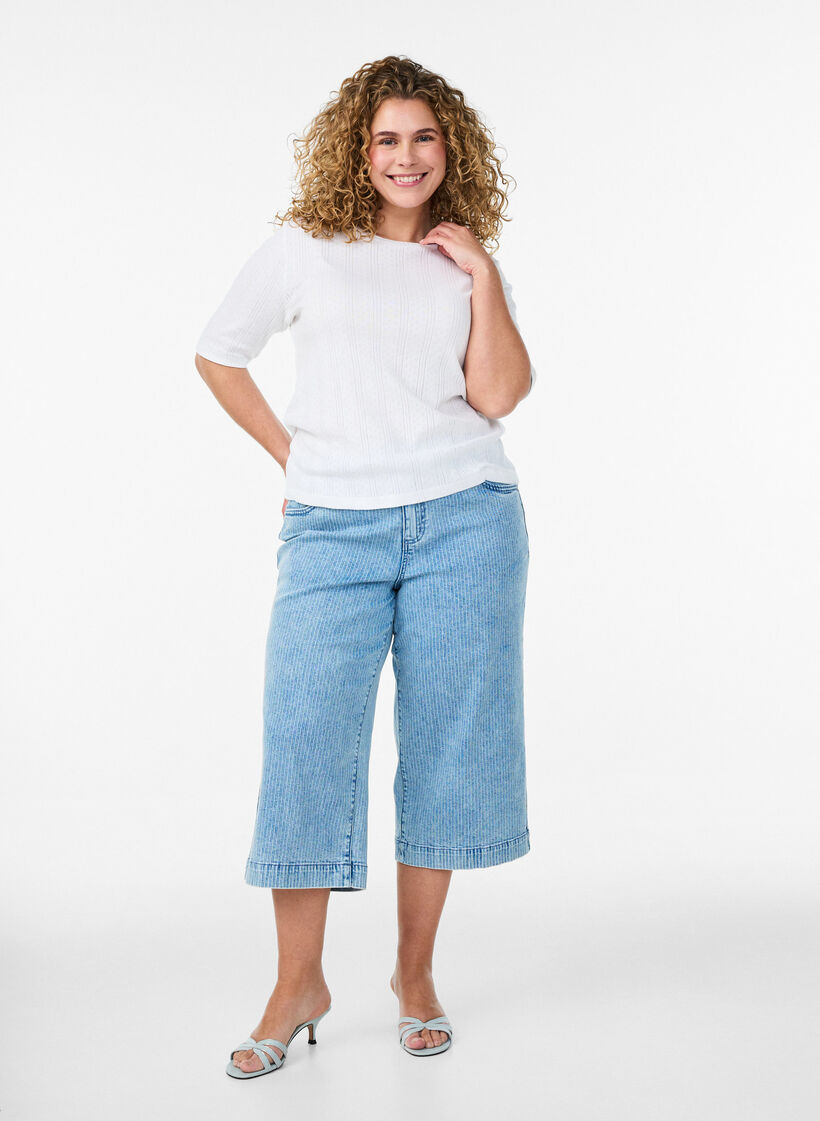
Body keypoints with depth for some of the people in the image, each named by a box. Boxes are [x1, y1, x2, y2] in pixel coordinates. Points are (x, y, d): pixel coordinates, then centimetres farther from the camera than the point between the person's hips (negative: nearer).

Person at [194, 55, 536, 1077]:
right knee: (306, 733, -7)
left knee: (445, 741, 3)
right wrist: (291, 455, 8)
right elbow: (217, 354, 15)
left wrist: (481, 275, -3)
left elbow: (498, 394, -1)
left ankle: (415, 971, 18)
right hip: (333, 528, -1)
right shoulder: (304, 248, 8)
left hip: (464, 521, 2)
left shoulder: (469, 265, 12)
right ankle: (299, 983, 7)